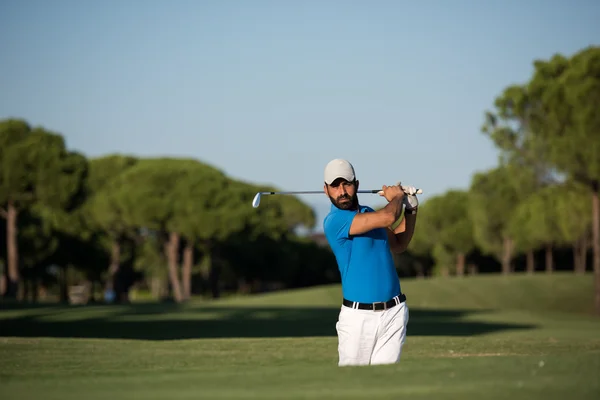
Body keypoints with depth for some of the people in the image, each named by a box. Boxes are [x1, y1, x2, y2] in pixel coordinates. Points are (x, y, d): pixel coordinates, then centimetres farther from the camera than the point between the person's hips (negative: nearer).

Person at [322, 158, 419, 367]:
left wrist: (410, 209, 14)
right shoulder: (334, 221, -13)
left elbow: (398, 244, 27)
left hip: (393, 311, 5)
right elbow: (388, 217, -21)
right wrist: (396, 197, 1)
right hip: (358, 315, -5)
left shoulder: (369, 213, 13)